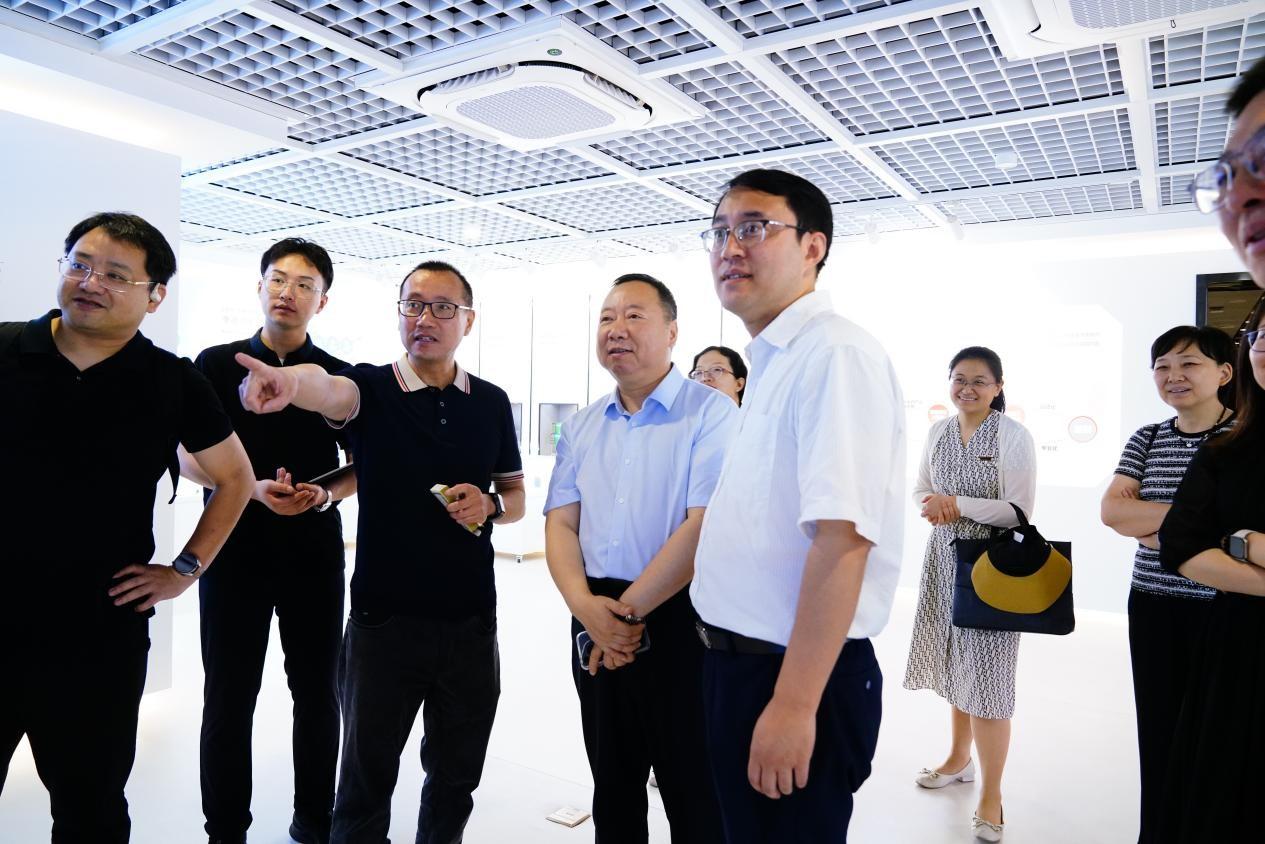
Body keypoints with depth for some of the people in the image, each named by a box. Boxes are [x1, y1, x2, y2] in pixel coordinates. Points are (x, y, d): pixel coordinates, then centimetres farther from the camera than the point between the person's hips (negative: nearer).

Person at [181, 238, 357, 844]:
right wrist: (255, 488, -15)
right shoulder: (216, 365, 2)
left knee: (317, 691, 10)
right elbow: (187, 459, 1)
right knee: (228, 697, 7)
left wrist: (327, 495, -13)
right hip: (233, 549, -1)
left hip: (315, 552, 1)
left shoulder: (339, 377, 4)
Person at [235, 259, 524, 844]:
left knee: (457, 777, 19)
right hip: (382, 621, -2)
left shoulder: (492, 402, 4)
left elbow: (515, 496, 12)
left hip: (471, 623, 3)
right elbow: (328, 389, -30)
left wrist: (491, 506, -10)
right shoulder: (372, 388, -5)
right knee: (366, 781, 12)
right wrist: (291, 381, -52)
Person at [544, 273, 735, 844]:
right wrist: (587, 608, -13)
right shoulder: (581, 426, 9)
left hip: (677, 623, -5)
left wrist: (627, 610, -15)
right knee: (613, 790, 20)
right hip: (596, 623, 5)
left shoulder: (711, 414, -9)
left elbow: (705, 527, -18)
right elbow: (560, 524, 5)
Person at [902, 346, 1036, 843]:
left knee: (984, 674, -3)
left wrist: (958, 505, -20)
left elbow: (1019, 510, -13)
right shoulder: (938, 432, 7)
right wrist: (930, 503, -8)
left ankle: (991, 796, 11)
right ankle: (958, 758, 36)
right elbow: (921, 490, 14)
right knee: (955, 666, 15)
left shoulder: (1014, 436, -10)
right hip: (945, 559, 5)